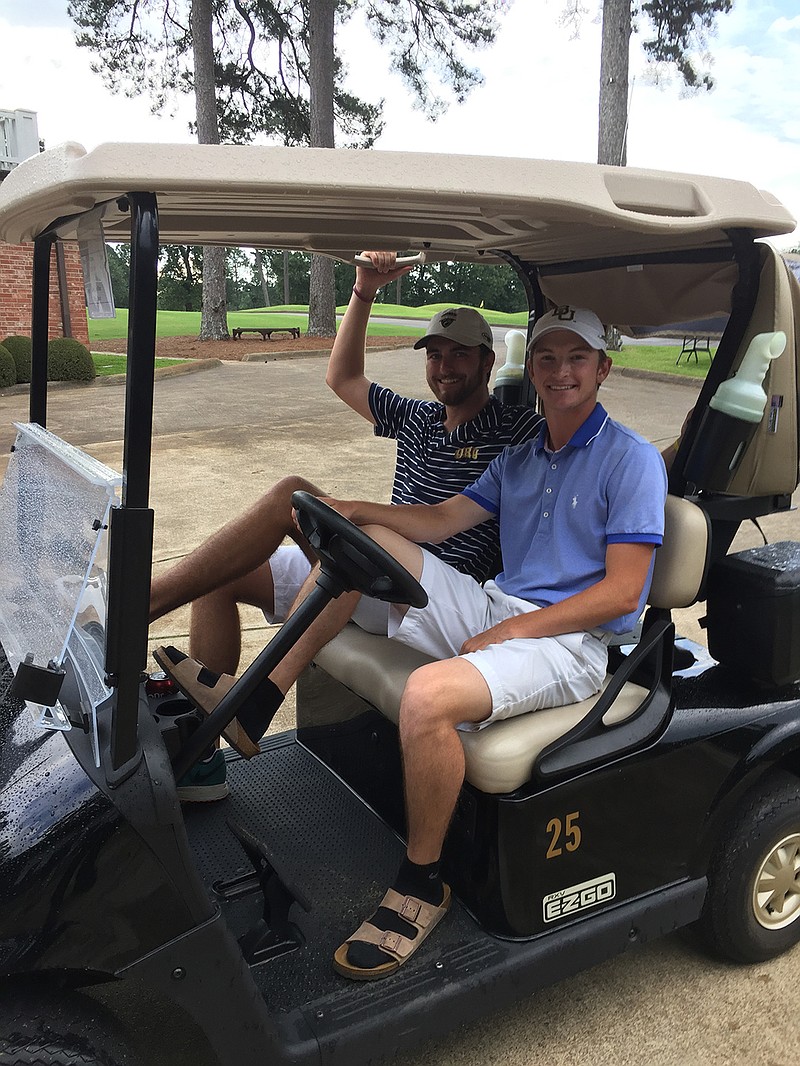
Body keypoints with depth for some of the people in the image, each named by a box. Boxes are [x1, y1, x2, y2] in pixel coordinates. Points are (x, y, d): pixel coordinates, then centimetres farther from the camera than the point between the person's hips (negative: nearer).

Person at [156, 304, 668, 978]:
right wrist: (356, 510, -5)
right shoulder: (519, 459, 19)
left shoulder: (632, 460, -5)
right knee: (363, 538, -2)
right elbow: (442, 519, 11)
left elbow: (622, 593, -13)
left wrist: (510, 632, -16)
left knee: (428, 696, -35)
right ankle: (257, 699, -5)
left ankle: (422, 884, -11)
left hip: (567, 641, -8)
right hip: (493, 612, 8)